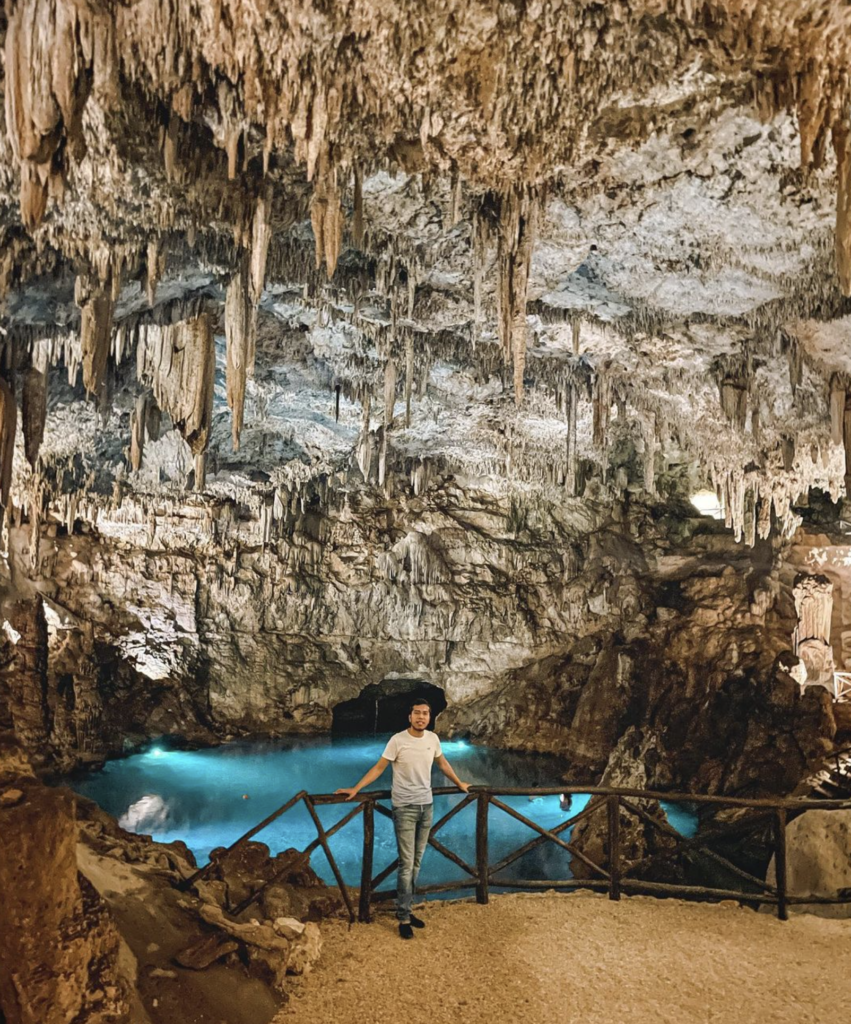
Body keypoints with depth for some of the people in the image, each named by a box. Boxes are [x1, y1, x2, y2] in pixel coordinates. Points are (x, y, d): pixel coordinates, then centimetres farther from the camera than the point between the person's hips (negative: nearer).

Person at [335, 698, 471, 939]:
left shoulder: (433, 738, 1)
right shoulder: (397, 740, -14)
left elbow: (442, 763, 18)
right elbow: (378, 767, -8)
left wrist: (459, 784, 27)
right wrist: (355, 789, -13)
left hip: (427, 805, 5)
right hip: (405, 807, -5)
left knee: (416, 862, 11)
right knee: (406, 864, -3)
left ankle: (405, 909, 23)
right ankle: (403, 917, 8)